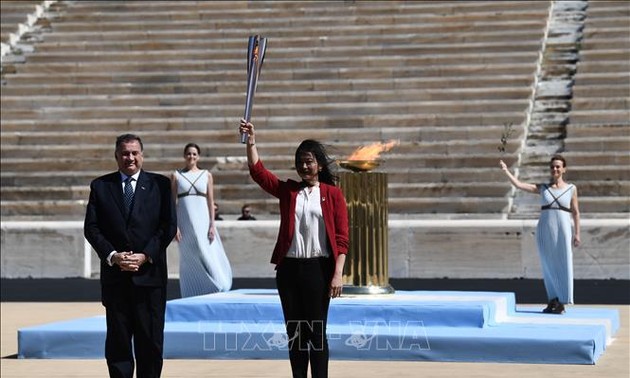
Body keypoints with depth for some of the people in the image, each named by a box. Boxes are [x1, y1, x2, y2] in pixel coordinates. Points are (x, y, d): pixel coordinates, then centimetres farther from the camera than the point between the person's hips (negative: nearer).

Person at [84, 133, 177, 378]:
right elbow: (91, 227, 3)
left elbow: (169, 225, -1)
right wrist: (112, 255, -11)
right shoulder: (100, 186, 8)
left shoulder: (160, 184, 6)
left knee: (150, 339, 1)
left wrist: (145, 256, -11)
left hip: (149, 273, -1)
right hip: (114, 275, 1)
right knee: (117, 340, 4)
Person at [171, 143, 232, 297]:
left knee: (208, 258, -6)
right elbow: (172, 202, 2)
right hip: (185, 223, 0)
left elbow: (211, 202, 6)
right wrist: (174, 226, -7)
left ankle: (213, 293, 2)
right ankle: (191, 295, 8)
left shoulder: (207, 175, 8)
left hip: (203, 222, 0)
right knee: (189, 261, 1)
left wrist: (212, 225, -2)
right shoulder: (176, 175, 6)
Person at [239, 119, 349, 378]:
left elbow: (341, 239, -2)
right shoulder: (287, 190, 10)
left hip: (319, 268, -3)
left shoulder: (333, 194, 2)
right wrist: (251, 142, -18)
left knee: (316, 331, -1)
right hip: (289, 268, 3)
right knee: (294, 331, 7)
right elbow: (258, 172, -4)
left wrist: (338, 274, -10)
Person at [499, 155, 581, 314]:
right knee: (548, 266, 6)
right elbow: (519, 185, 0)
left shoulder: (571, 189, 4)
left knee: (563, 265, -1)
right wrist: (506, 171, -11)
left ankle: (562, 303, 5)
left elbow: (575, 212, 6)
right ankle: (553, 300, 16)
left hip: (562, 231, -2)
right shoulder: (542, 188, 8)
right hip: (544, 231, 2)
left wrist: (577, 233, 1)